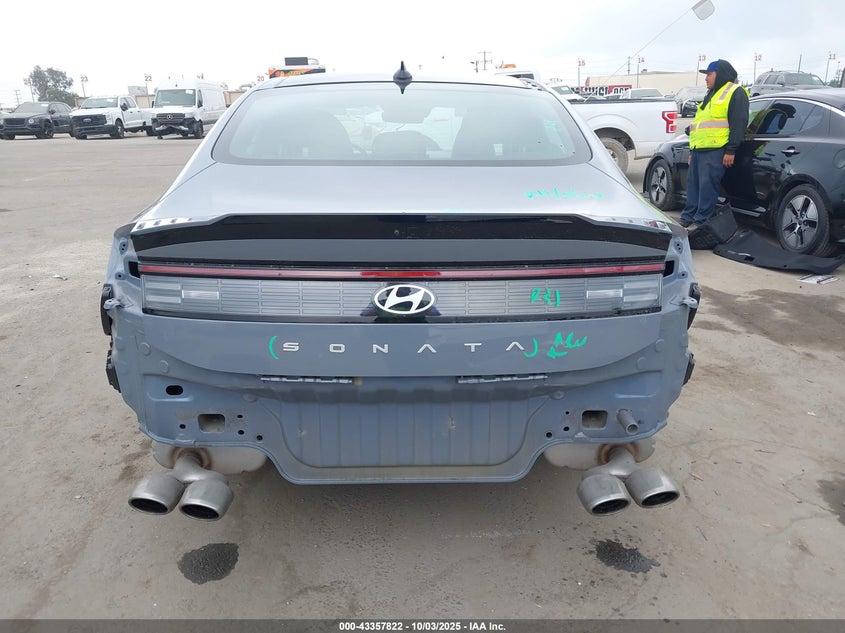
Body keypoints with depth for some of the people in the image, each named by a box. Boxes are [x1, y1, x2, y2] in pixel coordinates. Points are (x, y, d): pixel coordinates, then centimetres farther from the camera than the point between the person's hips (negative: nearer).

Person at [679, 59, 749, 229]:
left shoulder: (735, 93, -2)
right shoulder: (711, 94, 28)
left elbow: (738, 124, -11)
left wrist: (731, 150, -18)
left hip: (714, 151, -9)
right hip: (698, 149, 9)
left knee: (707, 186, -10)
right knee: (693, 185, 9)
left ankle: (701, 221, -8)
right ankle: (687, 218, 14)